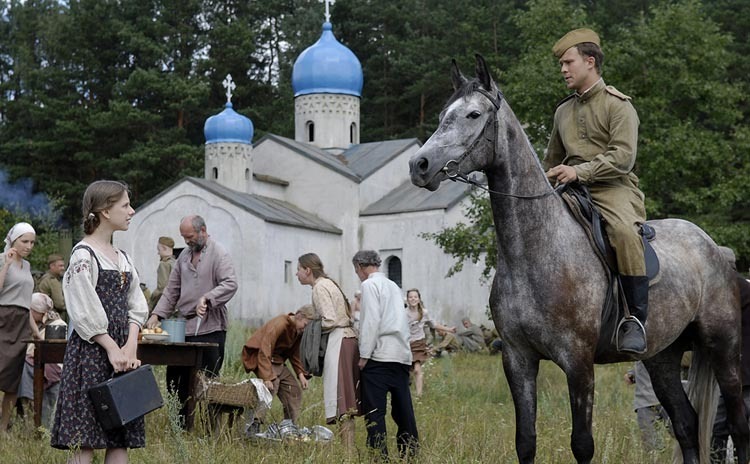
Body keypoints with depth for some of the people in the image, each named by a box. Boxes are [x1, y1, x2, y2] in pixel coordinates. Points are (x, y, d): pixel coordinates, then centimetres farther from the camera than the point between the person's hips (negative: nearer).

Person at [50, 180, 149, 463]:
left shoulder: (122, 258, 15)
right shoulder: (83, 255, -9)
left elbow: (136, 307, 11)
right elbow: (84, 313, -13)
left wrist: (130, 346, -4)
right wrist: (112, 348, -14)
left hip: (122, 352, 8)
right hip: (91, 352, -8)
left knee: (120, 439, 5)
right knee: (85, 441, -7)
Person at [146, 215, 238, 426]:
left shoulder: (218, 254, -5)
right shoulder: (184, 255, 17)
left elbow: (230, 284, -16)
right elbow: (171, 290, 18)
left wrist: (207, 299, -28)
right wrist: (157, 315, 6)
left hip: (209, 328, -7)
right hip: (184, 327, 7)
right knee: (176, 380, 8)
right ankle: (181, 423, 17)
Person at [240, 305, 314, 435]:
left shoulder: (299, 330, 2)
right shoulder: (279, 325, -25)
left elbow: (295, 354, 13)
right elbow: (265, 352, -30)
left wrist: (301, 374, -1)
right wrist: (267, 378, -37)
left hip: (278, 361, 9)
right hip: (260, 357, -9)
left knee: (294, 390, 3)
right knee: (271, 386, -29)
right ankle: (254, 423, -31)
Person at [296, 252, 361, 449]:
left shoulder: (320, 287, -8)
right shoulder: (328, 283, 21)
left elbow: (329, 321, -17)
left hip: (338, 341, -10)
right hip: (348, 337, 10)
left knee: (340, 397, -10)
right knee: (347, 397, 7)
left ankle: (348, 449, -14)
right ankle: (349, 445, 7)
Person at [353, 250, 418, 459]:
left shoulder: (370, 284, -4)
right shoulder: (393, 286, 19)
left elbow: (371, 321, -13)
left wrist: (364, 355, -10)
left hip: (380, 356, -8)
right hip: (402, 355, 8)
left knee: (374, 411, -5)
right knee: (403, 410, 10)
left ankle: (379, 455, -9)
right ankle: (409, 452, 12)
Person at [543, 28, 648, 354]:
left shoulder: (617, 104, -1)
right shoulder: (563, 111, 20)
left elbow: (623, 157, -14)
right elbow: (552, 161, 30)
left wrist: (579, 171, -24)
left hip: (614, 188, -7)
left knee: (624, 231, -36)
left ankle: (637, 319, -32)